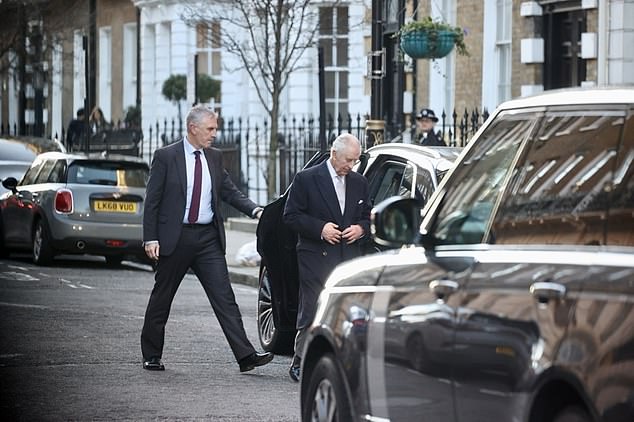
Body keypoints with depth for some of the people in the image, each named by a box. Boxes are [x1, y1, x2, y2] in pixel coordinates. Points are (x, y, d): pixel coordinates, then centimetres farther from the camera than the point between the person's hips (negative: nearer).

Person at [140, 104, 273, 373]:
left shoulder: (214, 157, 10)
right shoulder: (166, 157, -5)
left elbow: (229, 192, 12)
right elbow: (152, 201, -5)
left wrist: (255, 210, -5)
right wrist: (150, 238, -11)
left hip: (208, 238, 4)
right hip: (175, 237, -4)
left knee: (224, 297, -5)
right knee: (162, 298, 8)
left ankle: (245, 356, -11)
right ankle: (151, 356, 22)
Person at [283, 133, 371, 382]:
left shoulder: (359, 183, 14)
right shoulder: (306, 179, -1)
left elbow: (367, 216, 22)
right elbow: (291, 216, -2)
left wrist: (361, 229, 0)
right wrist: (320, 228, -13)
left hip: (349, 258, 4)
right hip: (316, 257, -4)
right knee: (312, 311, -5)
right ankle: (300, 363, 3)